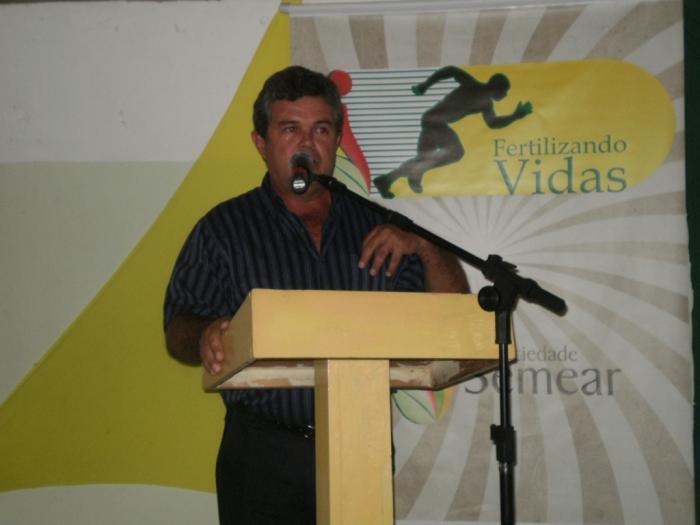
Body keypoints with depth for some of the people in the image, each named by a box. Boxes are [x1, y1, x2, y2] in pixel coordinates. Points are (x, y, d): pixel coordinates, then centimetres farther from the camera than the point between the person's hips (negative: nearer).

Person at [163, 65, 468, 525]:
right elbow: (178, 330, 1)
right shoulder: (224, 229, 5)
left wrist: (423, 246, -6)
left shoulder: (374, 226, 12)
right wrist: (206, 338, -22)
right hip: (264, 457, -2)